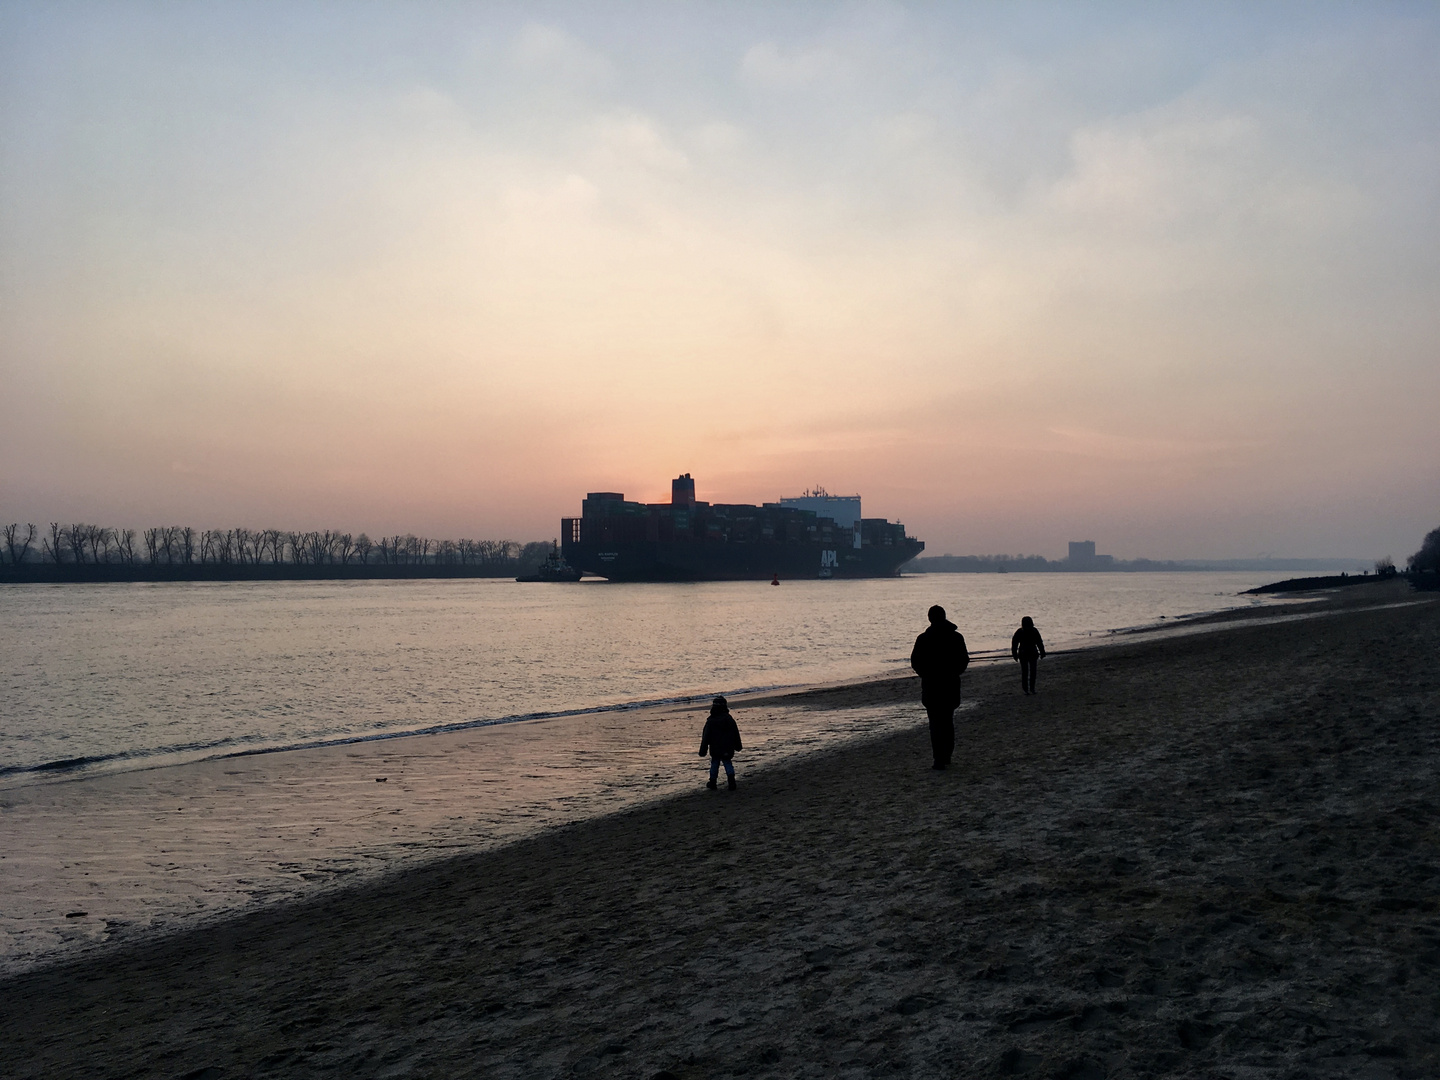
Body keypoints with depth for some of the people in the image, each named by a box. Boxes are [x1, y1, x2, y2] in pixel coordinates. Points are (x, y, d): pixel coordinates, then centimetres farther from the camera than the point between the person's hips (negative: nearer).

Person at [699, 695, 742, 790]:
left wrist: (702, 751, -3)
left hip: (715, 750, -2)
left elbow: (706, 737, -9)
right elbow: (736, 734, 11)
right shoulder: (730, 719, 0)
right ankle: (731, 780, -5)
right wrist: (738, 746, 24)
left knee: (714, 764, 13)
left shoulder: (710, 722, -11)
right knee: (727, 763, 12)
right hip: (728, 749, 2)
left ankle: (712, 783, 21)